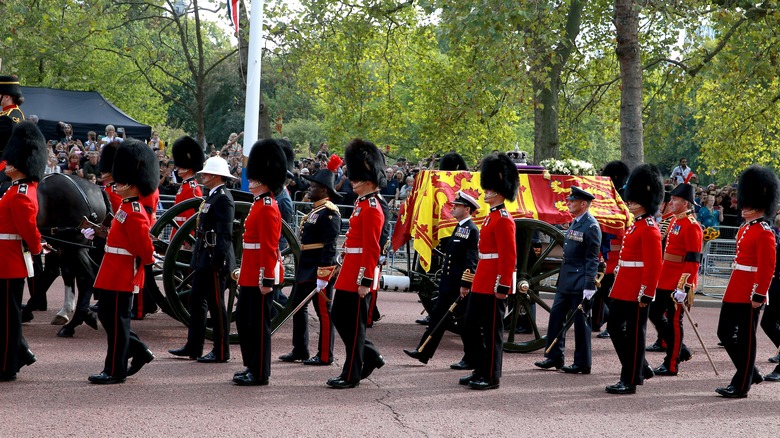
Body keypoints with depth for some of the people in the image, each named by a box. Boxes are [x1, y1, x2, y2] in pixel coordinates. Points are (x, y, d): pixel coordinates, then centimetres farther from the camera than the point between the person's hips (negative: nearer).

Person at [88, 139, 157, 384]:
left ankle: (115, 371, 6)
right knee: (107, 315, 16)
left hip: (122, 276, -10)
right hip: (114, 273, 10)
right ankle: (140, 352, 24)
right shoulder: (127, 207, 11)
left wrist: (146, 261, -5)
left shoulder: (133, 214, -20)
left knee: (116, 321, -2)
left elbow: (145, 247, -22)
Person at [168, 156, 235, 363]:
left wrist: (218, 260, -25)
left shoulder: (223, 199, -15)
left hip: (215, 260, -11)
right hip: (203, 259, 11)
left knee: (216, 305, -4)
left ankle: (221, 352, 3)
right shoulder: (212, 197, 15)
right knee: (196, 301, 15)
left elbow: (225, 233, -21)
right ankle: (193, 347, 23)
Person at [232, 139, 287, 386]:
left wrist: (267, 279, -22)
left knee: (258, 323, -3)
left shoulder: (267, 208, -16)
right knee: (243, 320, 15)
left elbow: (269, 247, -20)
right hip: (251, 275, 10)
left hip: (261, 275, -10)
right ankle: (252, 366, 23)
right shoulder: (259, 204, 15)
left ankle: (259, 373, 3)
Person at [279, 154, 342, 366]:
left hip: (320, 269, -11)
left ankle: (325, 356, 3)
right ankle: (300, 350, 24)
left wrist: (322, 276, -24)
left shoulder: (329, 213, -15)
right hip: (306, 268, 11)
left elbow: (329, 247, -20)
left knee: (324, 311, -3)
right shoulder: (314, 211, 15)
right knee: (297, 306, 15)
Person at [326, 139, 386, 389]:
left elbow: (372, 249, -20)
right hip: (349, 274, 10)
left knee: (353, 323, -2)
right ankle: (371, 356, 24)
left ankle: (351, 375, 7)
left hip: (358, 276, -10)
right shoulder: (362, 204, 14)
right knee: (338, 316, 14)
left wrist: (365, 281, -21)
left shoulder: (371, 209, -16)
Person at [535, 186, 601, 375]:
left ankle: (583, 363, 6)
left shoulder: (591, 226, -14)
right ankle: (555, 357, 17)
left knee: (580, 321, -2)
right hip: (566, 281, 9)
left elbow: (592, 259, -17)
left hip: (580, 284, -9)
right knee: (556, 315, 9)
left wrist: (589, 286, -20)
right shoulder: (575, 223, 14)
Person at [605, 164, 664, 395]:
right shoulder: (635, 225, 15)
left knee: (634, 334, -2)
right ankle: (640, 368, 25)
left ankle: (631, 380, 5)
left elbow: (653, 265, -19)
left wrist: (646, 295, -21)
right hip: (622, 289, 10)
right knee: (614, 327, 14)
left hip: (637, 292, -10)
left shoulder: (649, 229, -14)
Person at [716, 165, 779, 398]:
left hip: (749, 294, -9)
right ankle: (750, 373, 24)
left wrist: (759, 295, -20)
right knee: (725, 333, 12)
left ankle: (741, 386, 6)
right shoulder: (745, 228, 14)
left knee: (746, 338, -1)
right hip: (734, 291, 9)